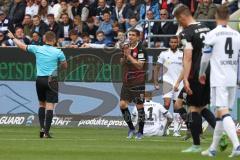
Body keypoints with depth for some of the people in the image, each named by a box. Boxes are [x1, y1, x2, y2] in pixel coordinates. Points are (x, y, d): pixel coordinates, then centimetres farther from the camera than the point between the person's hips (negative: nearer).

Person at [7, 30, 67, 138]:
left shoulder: (37, 49, 0)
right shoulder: (58, 52, -6)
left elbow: (22, 46, 14)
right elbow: (65, 66, 7)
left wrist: (13, 37, 31)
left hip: (40, 79, 3)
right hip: (51, 80, -3)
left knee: (42, 104, 19)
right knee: (50, 106, -3)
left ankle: (42, 128, 10)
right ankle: (46, 132, -9)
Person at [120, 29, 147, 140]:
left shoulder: (140, 49, -10)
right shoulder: (126, 47, 10)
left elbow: (140, 65, -18)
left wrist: (129, 56, -19)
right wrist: (123, 58, -4)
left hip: (138, 82, -6)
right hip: (127, 81, 6)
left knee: (139, 106, -1)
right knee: (122, 104, -3)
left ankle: (140, 131, 9)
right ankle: (131, 128, 11)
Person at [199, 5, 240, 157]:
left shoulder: (212, 35, -6)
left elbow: (205, 58, -2)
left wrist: (202, 73, 16)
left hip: (219, 80, -5)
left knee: (223, 112, -13)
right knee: (220, 114, 15)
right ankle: (213, 149, 21)